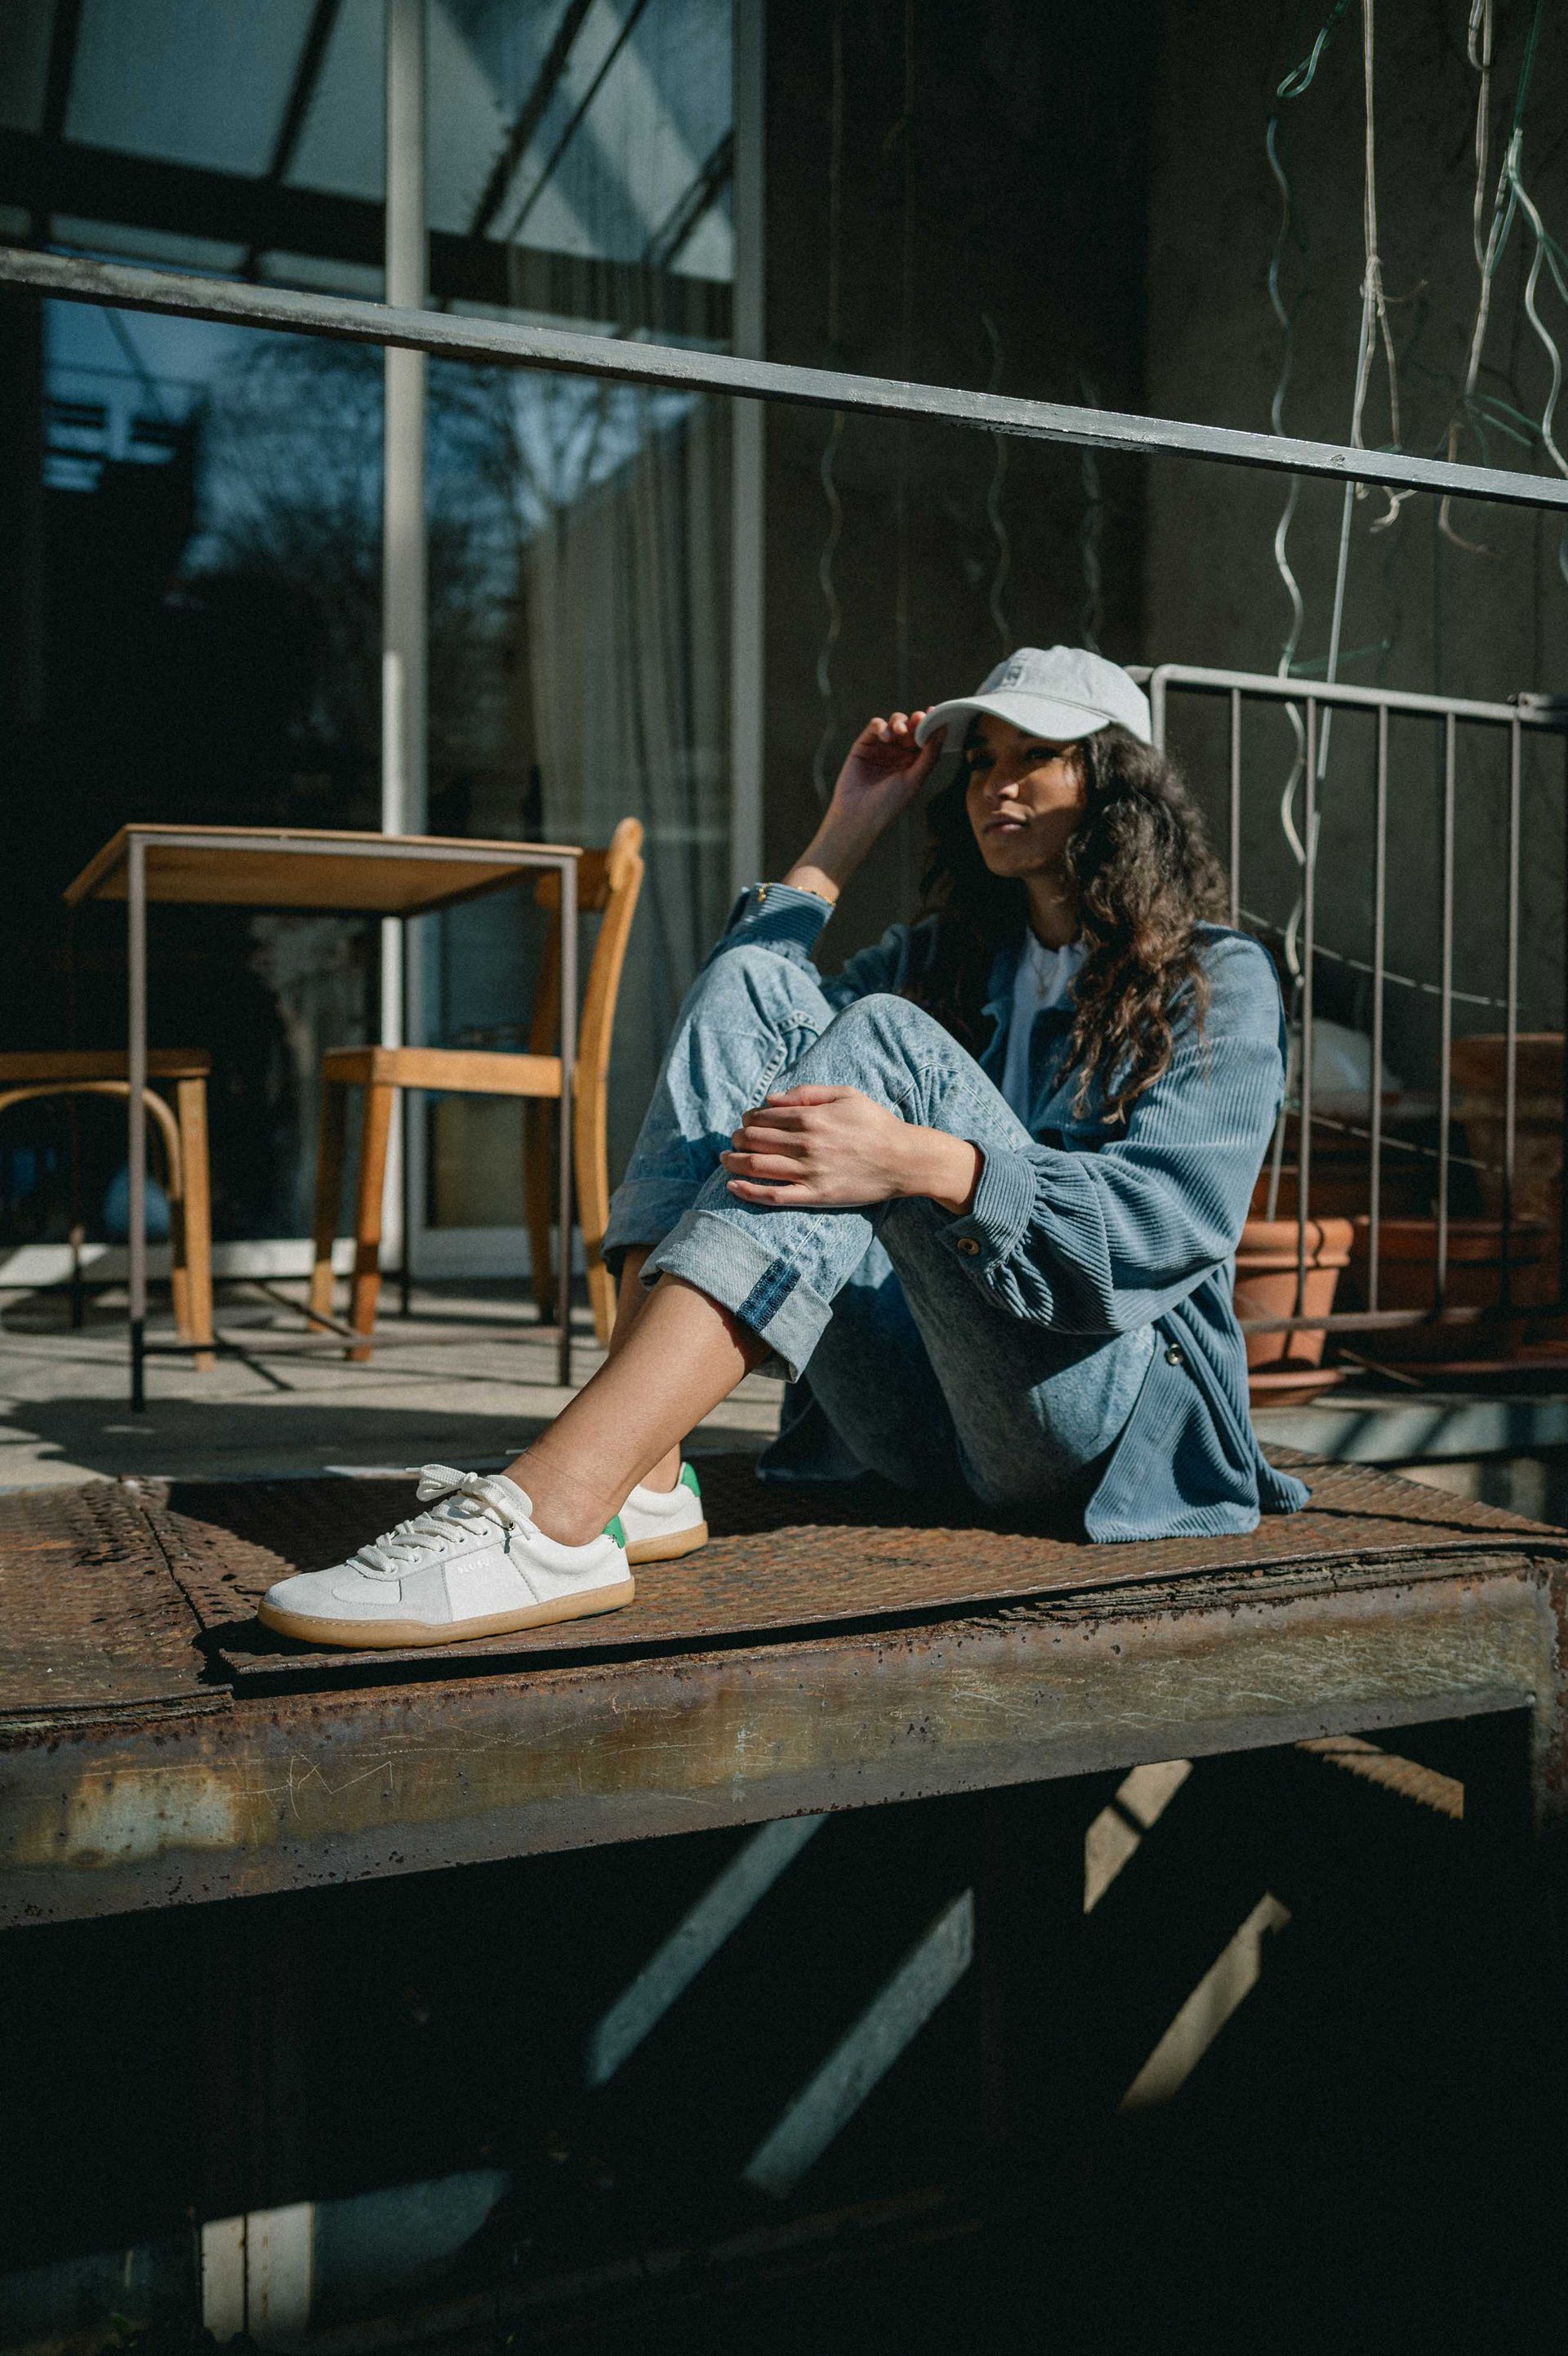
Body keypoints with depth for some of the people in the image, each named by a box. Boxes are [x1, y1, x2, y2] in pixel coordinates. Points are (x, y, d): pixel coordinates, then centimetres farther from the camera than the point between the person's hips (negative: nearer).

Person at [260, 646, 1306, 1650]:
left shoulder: (1220, 979, 7)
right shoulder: (942, 957, 24)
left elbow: (1178, 1212, -13)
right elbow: (743, 1046, 13)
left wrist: (923, 1164, -31)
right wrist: (845, 839, 14)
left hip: (1106, 1410, -5)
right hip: (916, 1420, 5)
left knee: (884, 1041, -28)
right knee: (750, 983, -9)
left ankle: (551, 1514, -44)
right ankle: (640, 1478, -27)